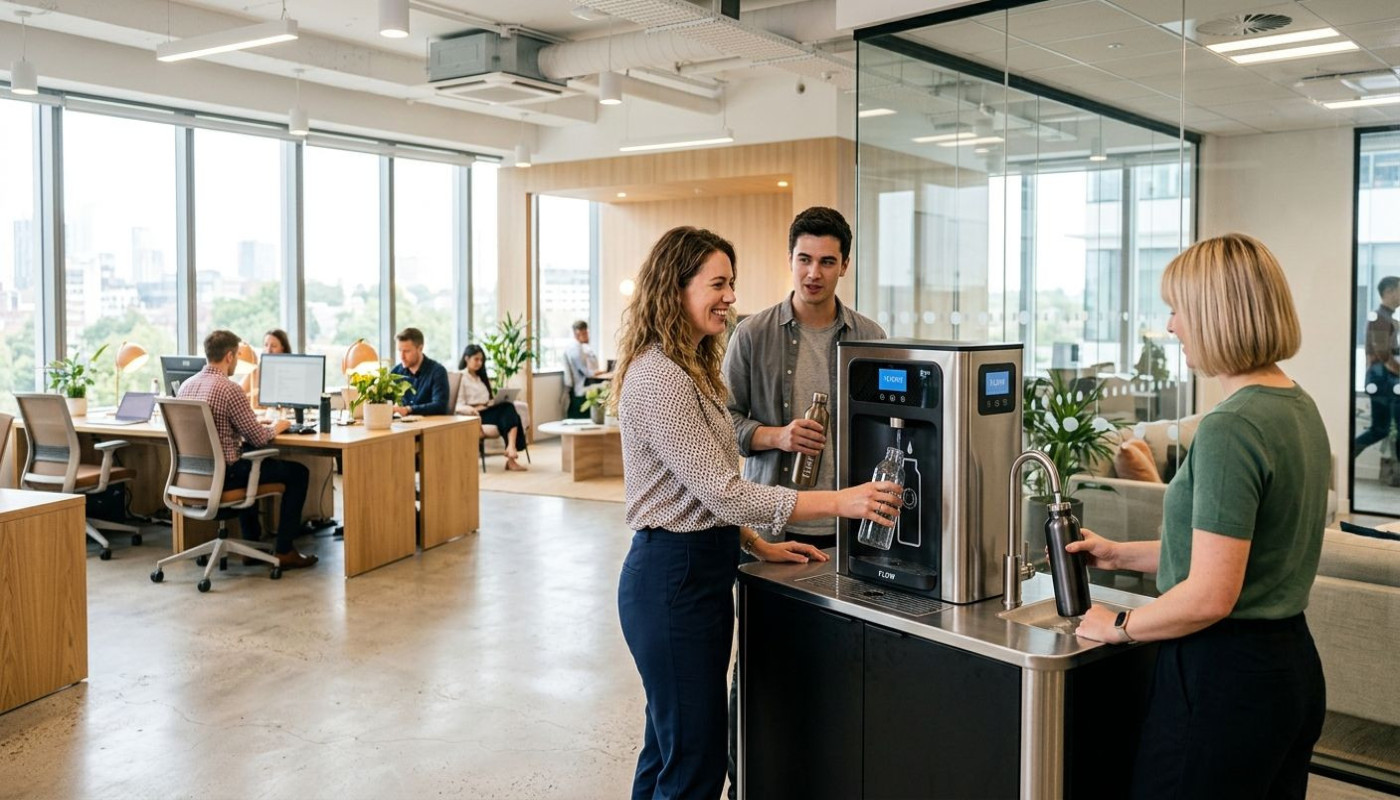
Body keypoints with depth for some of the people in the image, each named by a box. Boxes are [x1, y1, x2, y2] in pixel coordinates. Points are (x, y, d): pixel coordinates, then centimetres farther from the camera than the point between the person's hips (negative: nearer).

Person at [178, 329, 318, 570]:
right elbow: (258, 438, -17)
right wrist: (276, 427, 5)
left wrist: (260, 425, 20)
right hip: (223, 475, -8)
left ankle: (252, 544, 36)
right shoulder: (230, 389, -20)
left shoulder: (186, 386, 5)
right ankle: (284, 551, 9)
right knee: (297, 472, 7)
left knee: (249, 461, 37)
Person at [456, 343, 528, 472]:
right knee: (509, 414, -31)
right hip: (475, 415, -6)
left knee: (509, 408, -29)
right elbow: (458, 406, -6)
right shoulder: (461, 378, 3)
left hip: (488, 411, 6)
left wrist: (499, 400, 0)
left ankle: (511, 447, -46)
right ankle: (511, 453, -41)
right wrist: (470, 409, -28)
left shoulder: (482, 377, 29)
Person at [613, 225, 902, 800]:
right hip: (673, 576, -10)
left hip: (700, 567, 10)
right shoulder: (657, 378, -19)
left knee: (669, 749, 18)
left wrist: (756, 545, 10)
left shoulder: (690, 371, 14)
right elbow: (724, 493, -22)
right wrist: (841, 502, -21)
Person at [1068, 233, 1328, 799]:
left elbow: (1210, 596, -25)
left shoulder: (1229, 429, -22)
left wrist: (1118, 626, -9)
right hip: (1292, 663, 9)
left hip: (1223, 676, -9)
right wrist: (1121, 554, 17)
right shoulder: (1299, 408, 7)